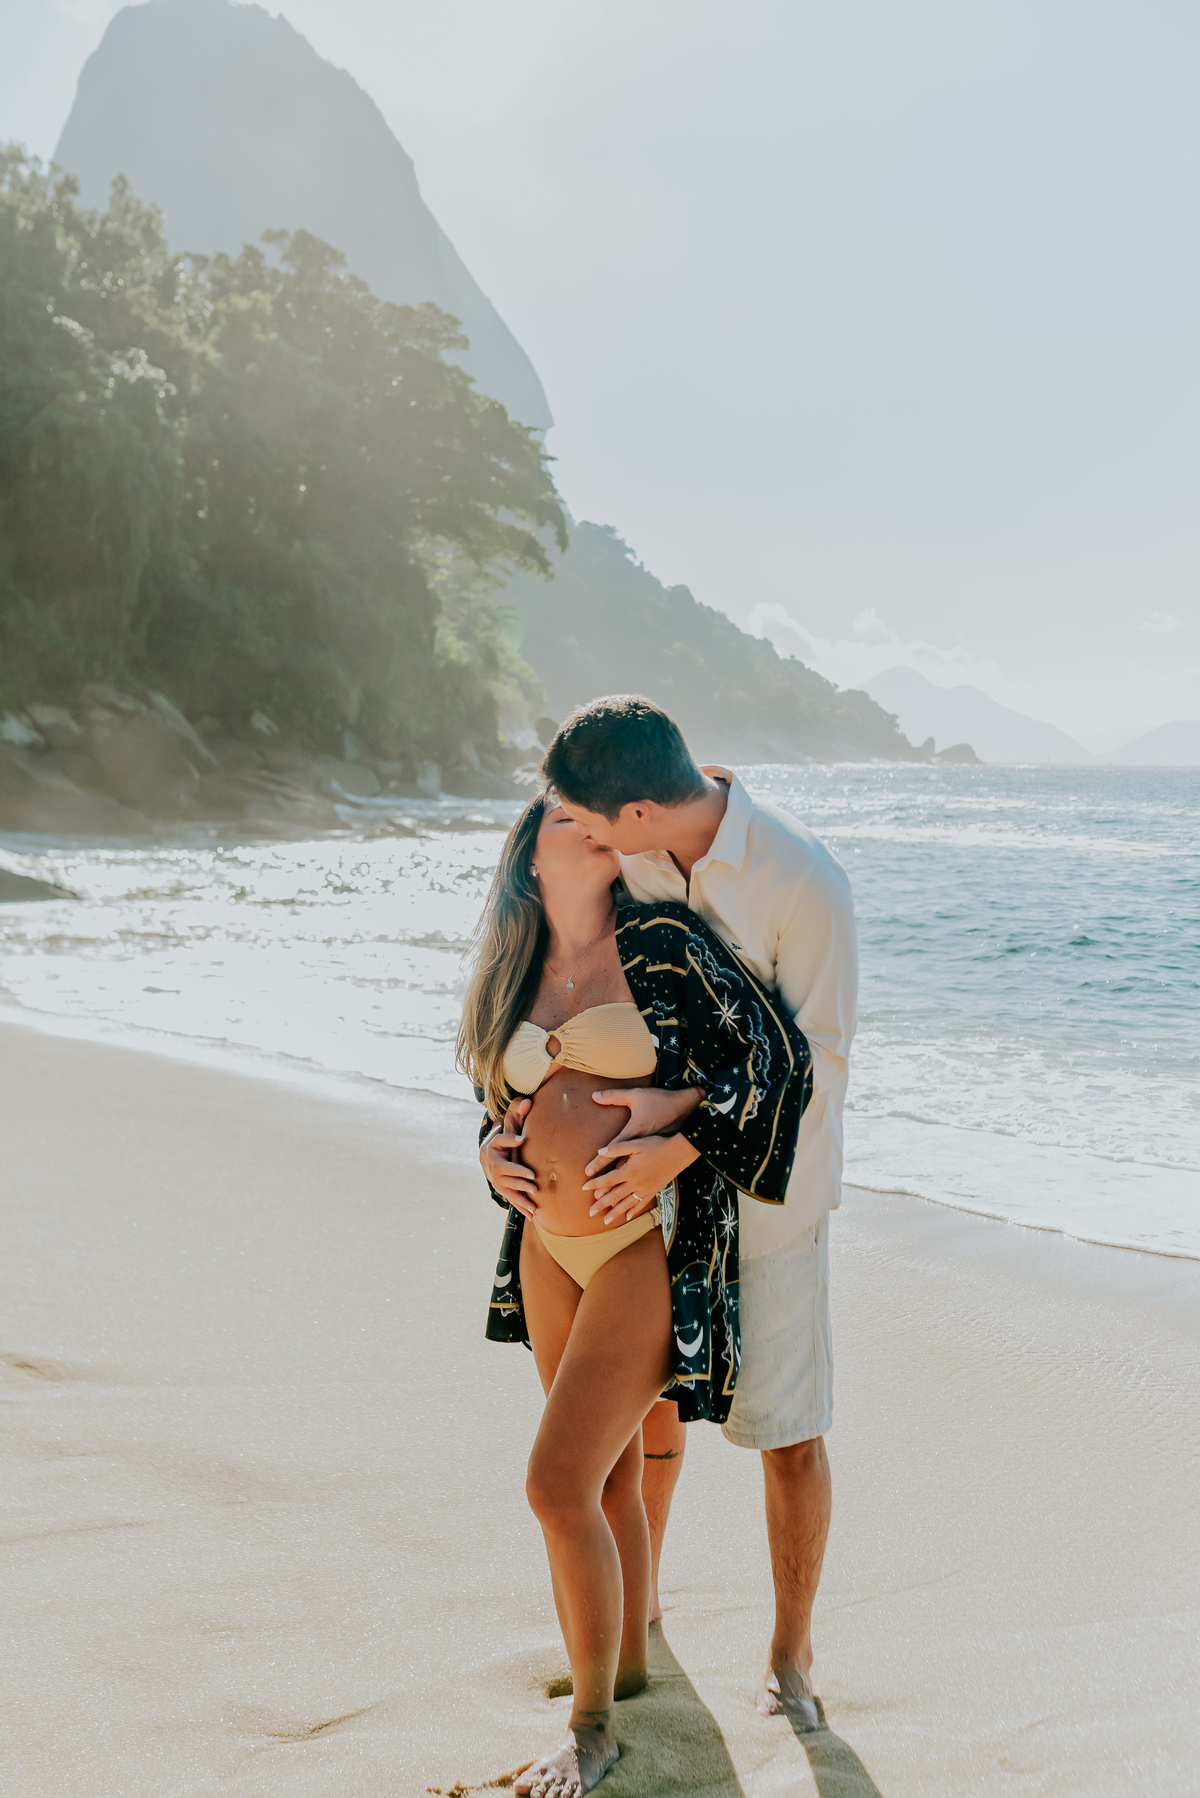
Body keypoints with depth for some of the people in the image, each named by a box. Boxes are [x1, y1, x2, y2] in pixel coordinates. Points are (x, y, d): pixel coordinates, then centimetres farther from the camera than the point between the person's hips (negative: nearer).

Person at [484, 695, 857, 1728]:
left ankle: (791, 1655, 23)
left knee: (786, 1431, 1)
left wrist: (681, 1140, -30)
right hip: (652, 1174, 5)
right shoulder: (618, 853, -9)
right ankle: (638, 1601, 41)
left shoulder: (805, 883, -26)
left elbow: (819, 1062, -21)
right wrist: (508, 1120, -12)